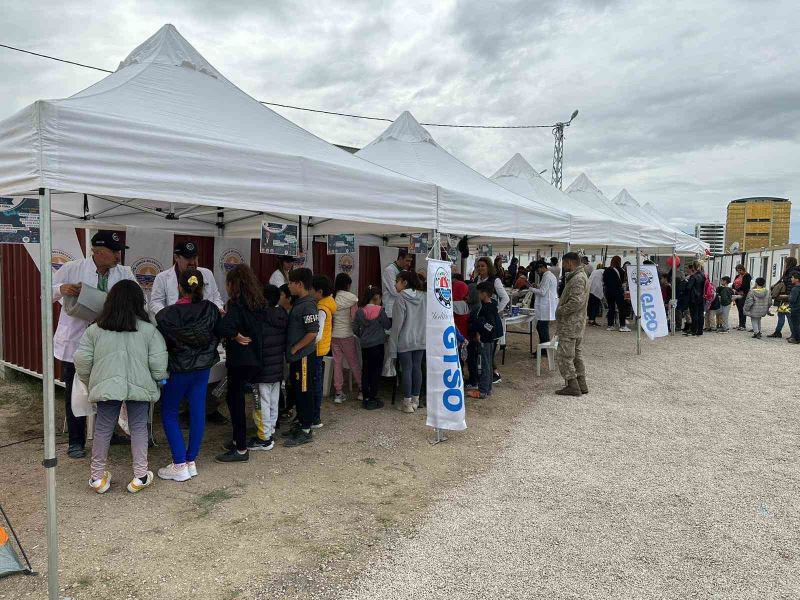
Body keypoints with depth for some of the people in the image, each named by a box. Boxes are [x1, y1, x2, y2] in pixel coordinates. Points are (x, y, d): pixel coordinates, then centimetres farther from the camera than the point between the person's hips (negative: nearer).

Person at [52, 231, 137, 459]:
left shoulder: (125, 274, -2)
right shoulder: (72, 269, -7)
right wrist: (61, 289, -23)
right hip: (75, 343, -2)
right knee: (75, 393, 10)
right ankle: (76, 441, 26)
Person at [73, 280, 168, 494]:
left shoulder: (95, 330, 2)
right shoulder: (149, 330, -4)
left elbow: (82, 361, 4)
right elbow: (158, 364, -6)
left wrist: (90, 384, 20)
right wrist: (160, 378, 14)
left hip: (106, 387, 1)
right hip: (139, 388, -1)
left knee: (102, 430, 14)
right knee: (139, 429, 11)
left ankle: (97, 477, 25)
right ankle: (140, 477, 15)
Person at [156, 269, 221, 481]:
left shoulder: (167, 315, -18)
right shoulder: (211, 310, -8)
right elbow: (218, 336, 4)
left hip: (178, 369, -4)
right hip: (203, 368, 4)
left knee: (169, 414, 10)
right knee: (197, 412, 11)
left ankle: (179, 466, 8)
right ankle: (191, 462, 20)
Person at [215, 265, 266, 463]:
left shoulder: (236, 303, -16)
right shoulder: (257, 303, 9)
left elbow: (225, 328, -31)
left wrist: (235, 335, -14)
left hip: (240, 360, -8)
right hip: (254, 358, 8)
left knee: (235, 400, 1)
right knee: (236, 398, 20)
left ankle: (241, 449, 7)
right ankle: (238, 441, 29)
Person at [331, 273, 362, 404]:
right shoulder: (351, 298, -8)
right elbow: (354, 318, -10)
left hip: (333, 334, 3)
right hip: (346, 335, -3)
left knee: (337, 362, 10)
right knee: (354, 362, 9)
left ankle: (338, 393, 13)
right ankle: (361, 389, 18)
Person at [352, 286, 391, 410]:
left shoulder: (359, 311, -1)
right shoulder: (380, 310, -12)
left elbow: (355, 329, 3)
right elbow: (387, 325, -3)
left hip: (364, 345, 4)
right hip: (377, 344, -4)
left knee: (365, 371, 11)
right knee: (376, 371, 3)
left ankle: (365, 398, 16)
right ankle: (372, 399, 5)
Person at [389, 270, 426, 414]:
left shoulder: (401, 297, -12)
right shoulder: (422, 296, 5)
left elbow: (398, 322, -13)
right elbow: (426, 319, 8)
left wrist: (393, 342, -7)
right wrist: (423, 334, 15)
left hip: (405, 341, -5)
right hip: (420, 340, 5)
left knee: (406, 369, 1)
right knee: (417, 368, 12)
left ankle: (407, 403, 6)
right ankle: (415, 399, 20)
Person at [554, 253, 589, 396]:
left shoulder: (577, 279, -18)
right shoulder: (580, 276, 16)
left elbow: (576, 301, -27)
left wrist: (560, 310, -16)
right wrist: (562, 308, 9)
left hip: (570, 325, -11)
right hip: (578, 325, 11)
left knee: (564, 355, -4)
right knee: (577, 354, 16)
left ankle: (572, 386, 0)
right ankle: (581, 384, 22)